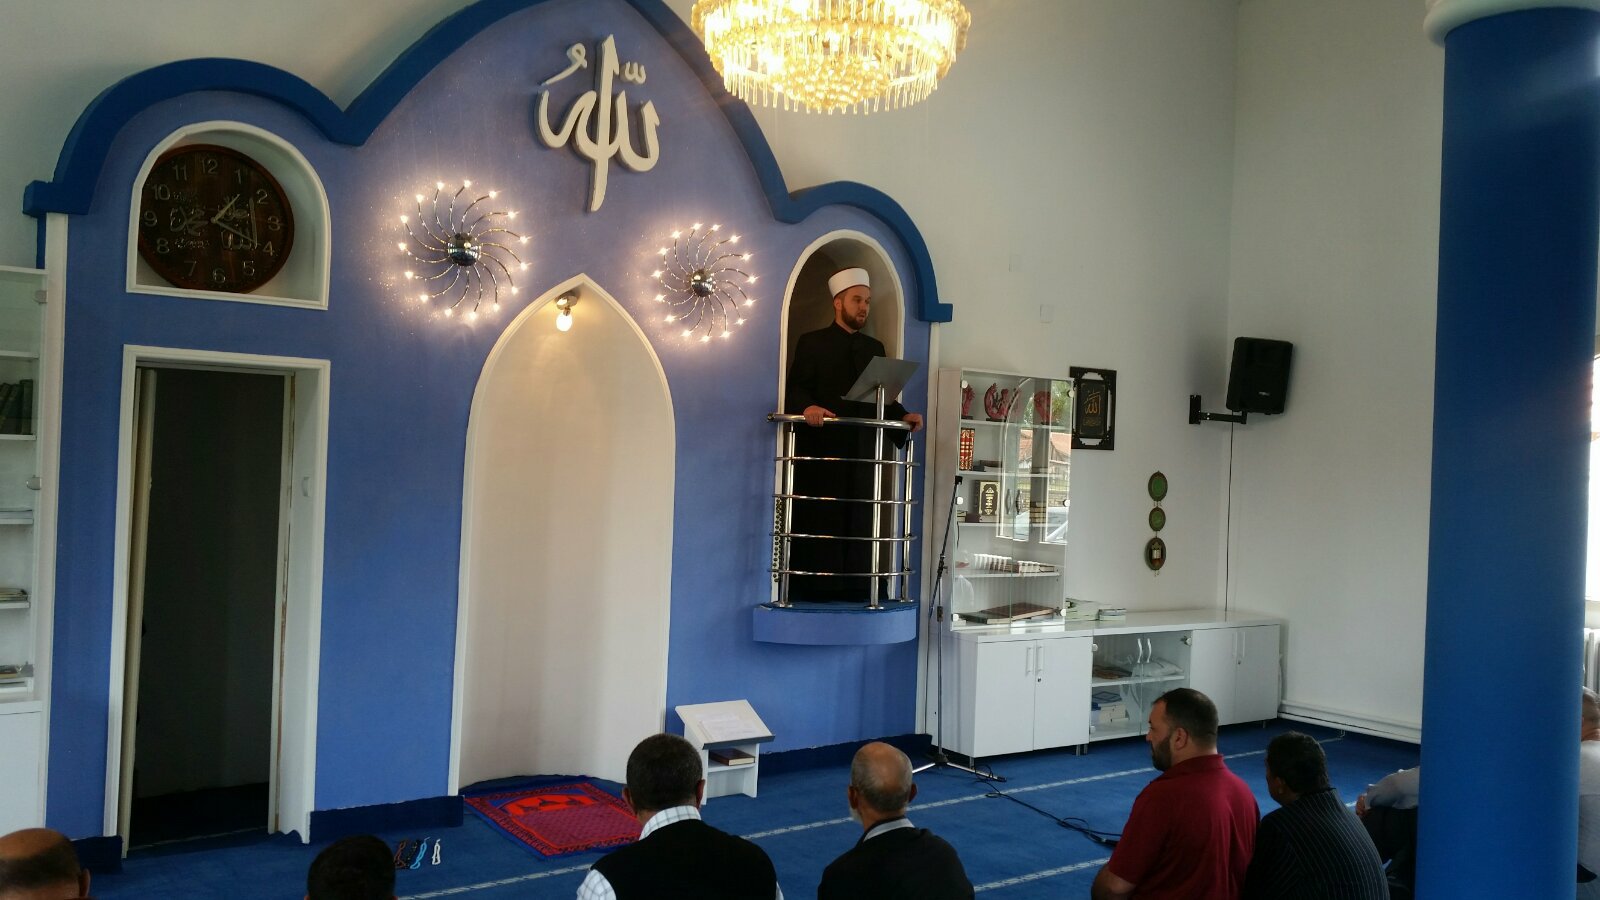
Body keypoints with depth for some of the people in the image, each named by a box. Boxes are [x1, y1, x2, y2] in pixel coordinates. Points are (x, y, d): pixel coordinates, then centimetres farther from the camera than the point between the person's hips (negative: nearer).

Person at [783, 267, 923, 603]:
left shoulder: (874, 348, 18)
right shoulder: (812, 343, 4)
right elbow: (795, 388, -6)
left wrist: (903, 415, -3)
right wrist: (807, 407, -26)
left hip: (861, 448, 5)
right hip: (820, 447, -4)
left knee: (858, 520, 3)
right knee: (817, 519, -5)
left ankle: (853, 585, 7)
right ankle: (810, 586, 0)